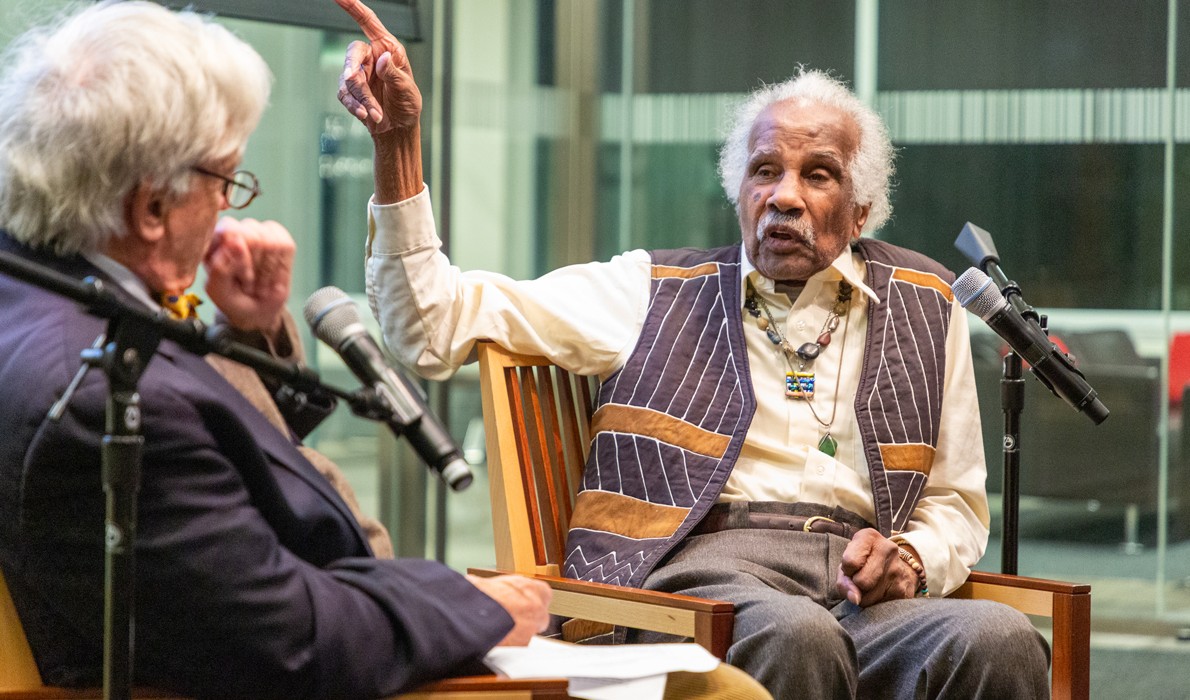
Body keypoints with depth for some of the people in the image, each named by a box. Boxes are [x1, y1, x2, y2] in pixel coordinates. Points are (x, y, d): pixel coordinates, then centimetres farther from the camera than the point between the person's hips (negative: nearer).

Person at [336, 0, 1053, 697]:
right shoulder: (654, 292, 17)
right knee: (794, 635, -39)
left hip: (859, 589, 2)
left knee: (999, 640, -34)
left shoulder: (923, 305, 23)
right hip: (701, 571, -2)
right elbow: (435, 326, 11)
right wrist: (399, 142, 1)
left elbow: (957, 505, 26)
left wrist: (912, 559, 1)